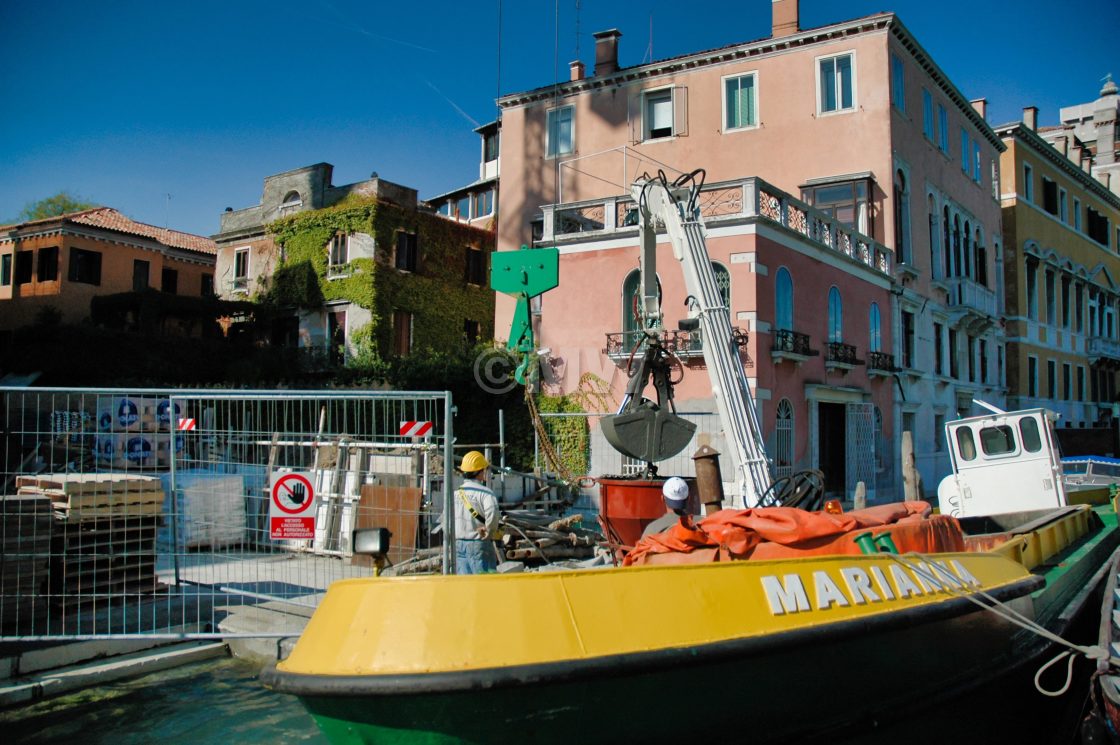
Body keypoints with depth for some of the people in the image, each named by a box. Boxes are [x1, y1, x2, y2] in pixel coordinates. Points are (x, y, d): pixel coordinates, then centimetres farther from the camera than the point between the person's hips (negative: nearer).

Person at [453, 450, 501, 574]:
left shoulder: (455, 493, 9)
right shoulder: (484, 492, -12)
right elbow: (493, 512, -30)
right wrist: (489, 531, -16)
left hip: (458, 544, 6)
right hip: (479, 545, -6)